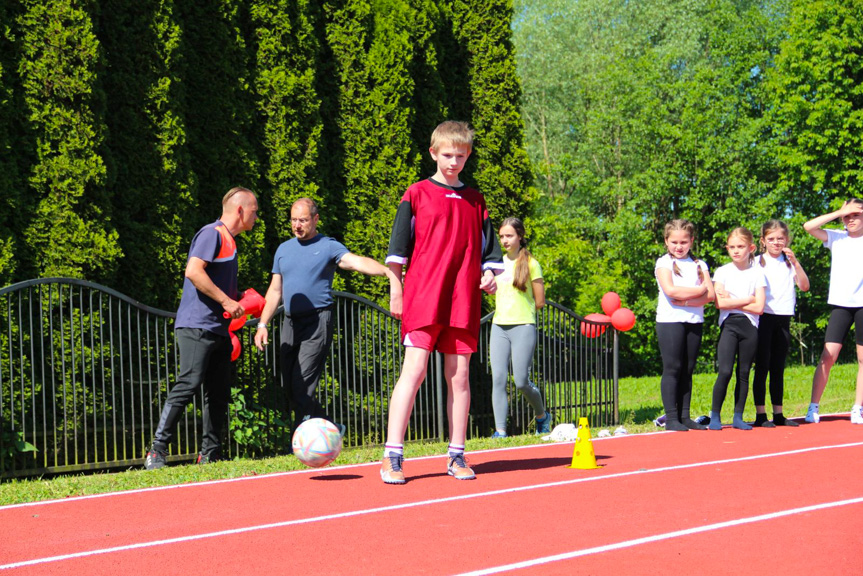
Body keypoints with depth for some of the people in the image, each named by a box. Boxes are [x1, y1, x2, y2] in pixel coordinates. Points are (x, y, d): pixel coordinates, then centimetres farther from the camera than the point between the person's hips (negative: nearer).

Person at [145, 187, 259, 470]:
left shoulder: (228, 241, 23)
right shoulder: (212, 234, -7)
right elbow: (193, 271, -20)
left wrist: (242, 299, 21)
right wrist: (226, 301, -18)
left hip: (218, 330, 10)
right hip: (197, 326, -10)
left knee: (219, 393, 8)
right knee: (189, 383, -17)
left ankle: (210, 455, 14)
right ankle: (157, 451, -16)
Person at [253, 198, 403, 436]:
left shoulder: (328, 247, -1)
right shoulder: (283, 249, 17)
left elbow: (357, 261, -19)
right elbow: (275, 291, 21)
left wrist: (387, 271, -38)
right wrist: (262, 324, 11)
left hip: (318, 323, -6)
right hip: (290, 324, 6)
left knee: (302, 385, -14)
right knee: (290, 388, 5)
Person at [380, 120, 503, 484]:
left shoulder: (474, 200, 16)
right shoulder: (417, 195, 5)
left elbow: (488, 246, 20)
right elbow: (399, 249, 3)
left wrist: (490, 272, 3)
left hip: (463, 301, 4)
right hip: (423, 297, -4)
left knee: (459, 376, 5)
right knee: (414, 370, -12)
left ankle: (457, 456, 11)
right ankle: (392, 456, -11)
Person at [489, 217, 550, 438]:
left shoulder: (530, 264, -2)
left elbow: (540, 301, 0)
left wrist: (519, 310, 6)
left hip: (523, 326, -5)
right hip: (499, 327, 5)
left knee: (521, 382, -5)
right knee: (498, 379, -6)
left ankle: (542, 416, 21)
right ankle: (500, 430, -5)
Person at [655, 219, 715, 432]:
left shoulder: (699, 265, 13)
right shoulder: (664, 263, 3)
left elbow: (710, 295, 0)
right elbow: (670, 290, -14)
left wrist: (685, 300, -14)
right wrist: (699, 290, -5)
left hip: (694, 321, 4)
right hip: (670, 320, -4)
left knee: (687, 370, 6)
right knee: (672, 368, -5)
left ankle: (684, 416, 9)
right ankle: (671, 418, -4)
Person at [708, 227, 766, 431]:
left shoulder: (757, 274, 5)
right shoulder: (722, 272, 5)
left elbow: (759, 308, -4)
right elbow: (720, 303, -8)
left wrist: (732, 301, -6)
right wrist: (747, 300, -5)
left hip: (750, 326, 1)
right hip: (729, 325, -1)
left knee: (744, 373, 4)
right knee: (725, 371, -12)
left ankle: (738, 417, 12)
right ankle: (715, 416, -4)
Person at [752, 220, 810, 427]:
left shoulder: (789, 263, 11)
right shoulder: (757, 262, 2)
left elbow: (804, 286, -2)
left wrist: (795, 262, -12)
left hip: (783, 318, 3)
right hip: (764, 317, -3)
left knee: (778, 369, 7)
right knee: (762, 367, -4)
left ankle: (778, 414, 12)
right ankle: (760, 415, -2)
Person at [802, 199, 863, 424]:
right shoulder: (836, 238, 6)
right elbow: (809, 226, -5)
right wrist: (838, 212, -6)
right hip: (840, 304, 0)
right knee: (828, 356, -6)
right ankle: (813, 408, -3)